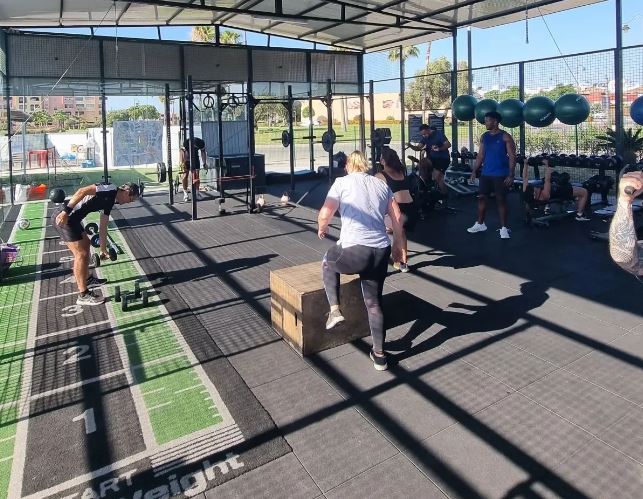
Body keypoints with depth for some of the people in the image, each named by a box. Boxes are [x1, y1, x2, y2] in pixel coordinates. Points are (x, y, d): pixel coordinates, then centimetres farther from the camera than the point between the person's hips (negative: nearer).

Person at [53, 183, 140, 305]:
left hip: (71, 217, 10)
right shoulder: (111, 189, -10)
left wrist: (103, 249, 28)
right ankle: (83, 295, 4)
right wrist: (66, 211, -28)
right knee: (82, 254, -5)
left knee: (85, 243, 25)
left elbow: (103, 227, 24)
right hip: (63, 216, -10)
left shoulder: (110, 201, 17)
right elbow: (82, 191, -24)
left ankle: (87, 279, 43)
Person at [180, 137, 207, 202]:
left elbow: (203, 153, -7)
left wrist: (205, 163, -4)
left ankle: (197, 193, 8)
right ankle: (185, 194, -3)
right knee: (185, 176, -8)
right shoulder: (186, 142, -32)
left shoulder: (201, 143, -23)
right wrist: (183, 164, -31)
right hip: (186, 159, -2)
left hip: (195, 158, 3)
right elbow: (183, 154, -27)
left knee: (197, 176, -2)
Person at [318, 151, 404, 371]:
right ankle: (379, 354, 23)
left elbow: (324, 215, -2)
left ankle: (335, 310, 20)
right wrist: (398, 245, 26)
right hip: (381, 252, 4)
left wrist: (322, 229, 19)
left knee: (328, 262, 30)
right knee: (374, 302, 18)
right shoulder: (381, 184, 17)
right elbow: (397, 218, 15)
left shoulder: (342, 182, 5)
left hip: (354, 250, -4)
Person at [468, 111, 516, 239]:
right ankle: (480, 224, 22)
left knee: (501, 200, -1)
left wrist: (511, 175, -17)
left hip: (500, 175, -5)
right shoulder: (484, 137, 9)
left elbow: (512, 157, -10)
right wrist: (474, 171, 7)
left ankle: (503, 228, 6)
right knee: (481, 197, 8)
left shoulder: (505, 137, -8)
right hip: (486, 174, 6)